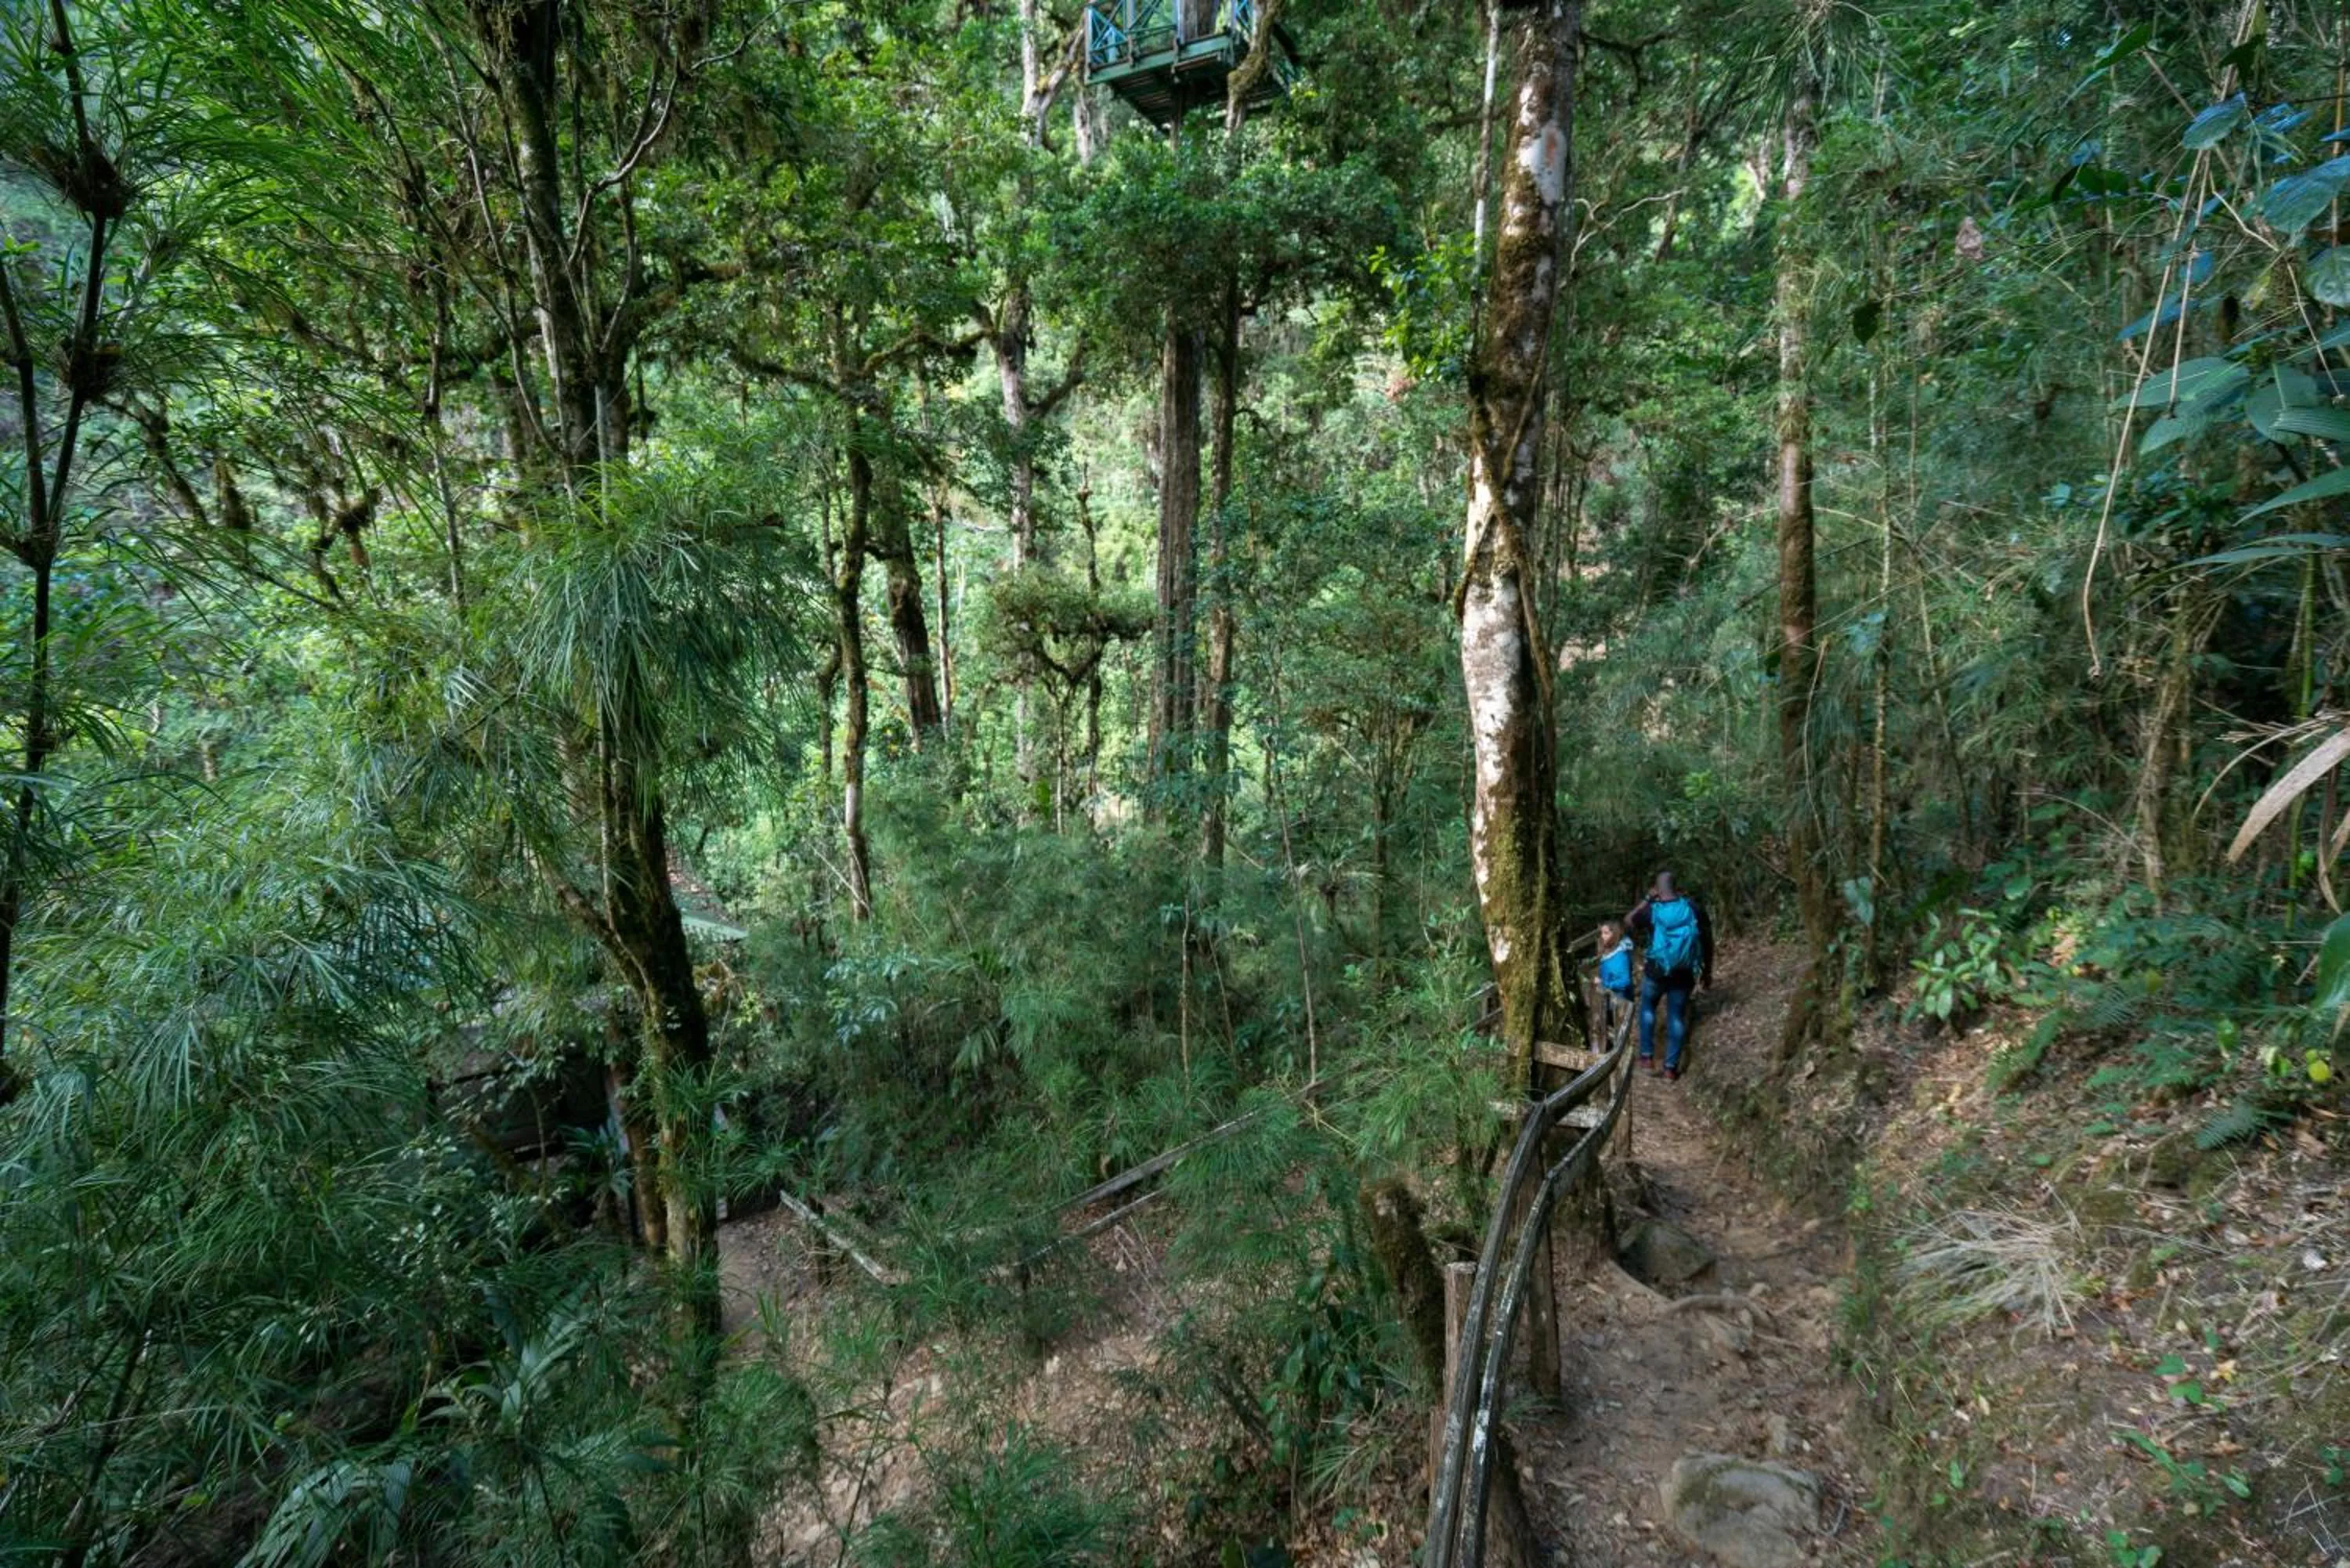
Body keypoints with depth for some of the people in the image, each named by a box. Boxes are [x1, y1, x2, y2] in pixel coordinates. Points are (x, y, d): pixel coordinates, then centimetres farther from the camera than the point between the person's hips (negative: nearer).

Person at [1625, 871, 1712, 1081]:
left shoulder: (1651, 910, -13)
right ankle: (1671, 1068, 18)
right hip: (1684, 974, 1)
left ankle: (1647, 1057, 23)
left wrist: (1646, 900, 4)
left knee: (1647, 1008, 23)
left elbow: (1627, 922, 7)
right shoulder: (1694, 908, -9)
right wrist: (1707, 971, 11)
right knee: (1677, 1017, 12)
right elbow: (1708, 941, -1)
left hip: (1656, 972, -1)